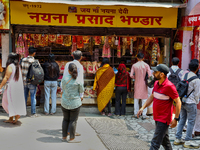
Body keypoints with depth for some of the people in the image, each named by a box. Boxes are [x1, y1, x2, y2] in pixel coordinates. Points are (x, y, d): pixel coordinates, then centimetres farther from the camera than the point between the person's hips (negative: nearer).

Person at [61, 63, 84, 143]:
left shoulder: (64, 78, -7)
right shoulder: (78, 81, -15)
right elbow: (81, 90, -1)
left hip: (65, 102, 3)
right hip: (75, 103, -3)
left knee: (66, 119, 16)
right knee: (73, 121, 5)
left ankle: (64, 137, 21)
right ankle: (71, 138, 9)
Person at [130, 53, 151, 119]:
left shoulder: (134, 65, -5)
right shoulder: (146, 65, -7)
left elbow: (131, 75, -7)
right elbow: (149, 75, -13)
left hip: (137, 84, 1)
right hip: (143, 84, -1)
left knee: (136, 99, 13)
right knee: (144, 99, 5)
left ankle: (136, 114, 18)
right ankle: (144, 115, 5)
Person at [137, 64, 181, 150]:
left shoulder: (169, 86, -20)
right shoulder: (156, 83, 5)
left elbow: (178, 102, -16)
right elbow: (151, 97, 18)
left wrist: (176, 119, -17)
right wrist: (143, 108, 9)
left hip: (164, 119, -8)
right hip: (157, 118, 8)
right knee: (164, 141, 21)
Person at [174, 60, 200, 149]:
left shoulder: (184, 75, 3)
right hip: (191, 103, -7)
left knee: (182, 120, 15)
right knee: (191, 122, 4)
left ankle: (178, 139, 21)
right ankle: (188, 141, 10)